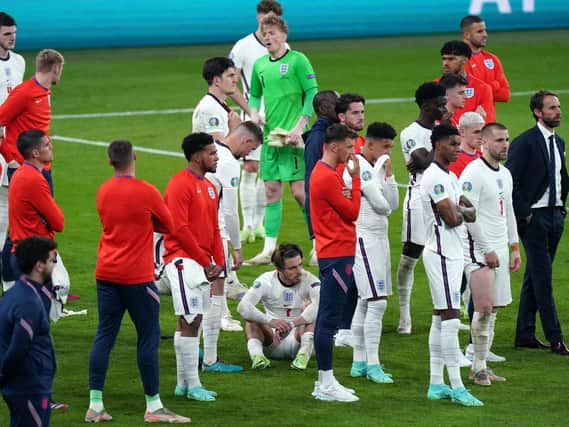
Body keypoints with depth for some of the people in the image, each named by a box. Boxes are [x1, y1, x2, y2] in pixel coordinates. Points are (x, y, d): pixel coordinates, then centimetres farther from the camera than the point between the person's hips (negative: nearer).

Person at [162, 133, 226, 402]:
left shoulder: (209, 187, 16)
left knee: (190, 321, 12)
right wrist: (205, 261, -12)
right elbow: (179, 228, -17)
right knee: (190, 321, -10)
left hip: (203, 263, 9)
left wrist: (218, 262, 5)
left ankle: (183, 383, 17)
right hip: (184, 261, -9)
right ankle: (192, 385, -8)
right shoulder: (180, 185, -12)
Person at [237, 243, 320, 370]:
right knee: (251, 313, -21)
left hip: (297, 341, -1)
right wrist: (270, 321, -40)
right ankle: (256, 354, -42)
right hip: (272, 341, 1)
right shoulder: (266, 281, -9)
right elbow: (242, 307, -24)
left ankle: (304, 354, -38)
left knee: (308, 306, -23)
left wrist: (292, 324, -42)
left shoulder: (308, 280, -12)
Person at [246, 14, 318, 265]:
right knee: (271, 191, 6)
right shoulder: (260, 65, 12)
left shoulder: (297, 60, -6)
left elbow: (312, 94, -9)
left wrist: (299, 127, -15)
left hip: (293, 137, -6)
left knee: (300, 191, -7)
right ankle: (269, 250, 9)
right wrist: (254, 114, 2)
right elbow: (255, 95, 23)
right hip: (270, 135, 6)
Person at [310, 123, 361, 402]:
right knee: (330, 318, -7)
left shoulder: (325, 173, 17)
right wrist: (355, 178, -6)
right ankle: (325, 384, -6)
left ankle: (325, 381, 16)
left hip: (338, 255, 11)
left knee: (330, 317, 12)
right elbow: (352, 213, -11)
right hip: (336, 255, -11)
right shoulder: (327, 177, -15)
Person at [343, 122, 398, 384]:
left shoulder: (374, 168, 15)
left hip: (378, 237, 10)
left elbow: (393, 204, 10)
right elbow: (382, 205, -18)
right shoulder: (359, 167, -15)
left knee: (365, 302, 12)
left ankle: (359, 362, 17)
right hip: (365, 238, -10)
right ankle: (372, 365, -10)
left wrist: (388, 174, 1)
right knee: (377, 302, -12)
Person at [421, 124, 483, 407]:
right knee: (450, 318, -11)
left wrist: (459, 211, -7)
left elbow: (472, 212, 14)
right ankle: (456, 387, -12)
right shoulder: (435, 177, -15)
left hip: (452, 254, 10)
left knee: (440, 318, 10)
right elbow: (451, 218, -20)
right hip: (442, 254, -10)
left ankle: (436, 384, 13)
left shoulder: (450, 177, 16)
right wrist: (461, 212, 1)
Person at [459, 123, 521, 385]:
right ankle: (478, 368, -6)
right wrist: (487, 250, -15)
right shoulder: (473, 173, -12)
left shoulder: (505, 174, 16)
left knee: (492, 310, 8)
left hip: (499, 250, 8)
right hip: (479, 249, -8)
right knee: (484, 309, -12)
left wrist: (514, 248, 17)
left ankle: (481, 366, 12)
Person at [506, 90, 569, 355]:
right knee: (543, 277, -7)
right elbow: (510, 182, -14)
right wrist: (524, 213, -15)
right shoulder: (524, 143, -11)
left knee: (534, 276, 12)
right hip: (534, 217, -8)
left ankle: (524, 334, 17)